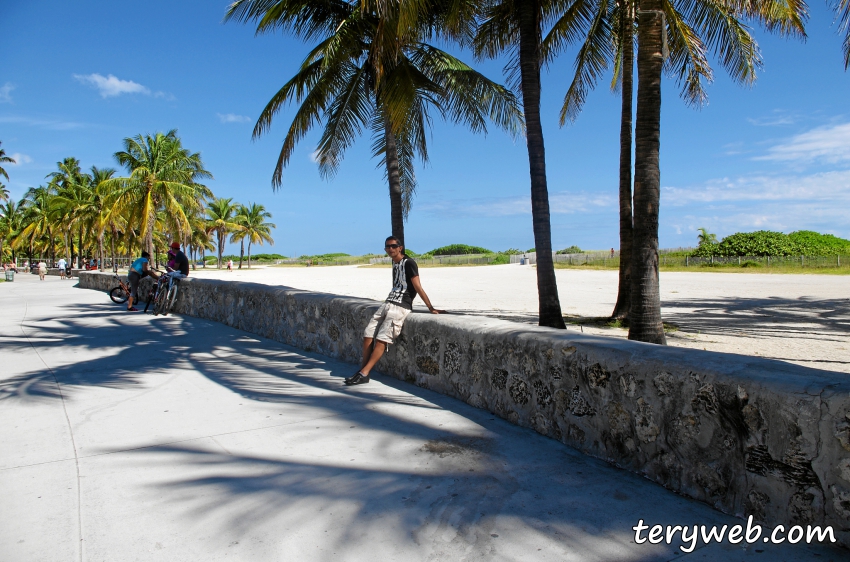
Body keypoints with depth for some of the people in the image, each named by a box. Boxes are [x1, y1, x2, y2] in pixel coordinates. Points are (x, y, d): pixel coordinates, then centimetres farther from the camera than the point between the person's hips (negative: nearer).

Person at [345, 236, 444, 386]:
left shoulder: (408, 263, -7)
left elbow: (418, 287, -12)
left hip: (401, 307, -8)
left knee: (382, 339, -15)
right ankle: (362, 370, 1)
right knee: (368, 334, -2)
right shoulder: (394, 263, 17)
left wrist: (431, 308, -15)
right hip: (388, 304, 8)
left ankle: (364, 374, -16)